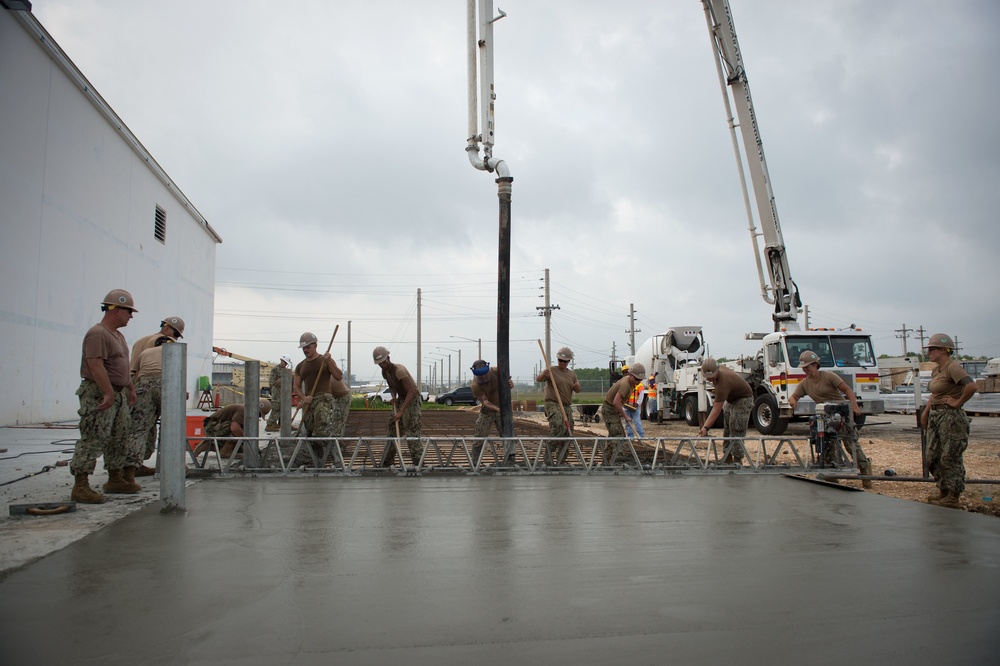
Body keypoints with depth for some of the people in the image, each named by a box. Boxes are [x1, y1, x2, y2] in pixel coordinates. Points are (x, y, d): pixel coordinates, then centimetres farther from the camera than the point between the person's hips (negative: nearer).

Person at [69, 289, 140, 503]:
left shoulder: (118, 335, 18)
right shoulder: (97, 334, -15)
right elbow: (96, 365, -24)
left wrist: (130, 388, 27)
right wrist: (108, 393, -28)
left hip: (118, 394, 10)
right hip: (98, 394, -10)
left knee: (120, 439, 14)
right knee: (93, 440, -11)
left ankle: (116, 479, 25)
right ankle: (80, 486, -8)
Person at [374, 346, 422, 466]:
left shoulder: (399, 370, -28)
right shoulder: (385, 372, 0)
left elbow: (411, 391, -35)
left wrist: (401, 412, -38)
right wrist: (393, 396, -5)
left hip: (412, 398, -9)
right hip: (401, 398, 9)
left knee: (411, 430, -16)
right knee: (392, 429, 7)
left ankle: (419, 462, -16)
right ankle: (387, 461, 14)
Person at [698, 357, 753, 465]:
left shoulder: (723, 383, -39)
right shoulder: (719, 368, -13)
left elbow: (716, 410, -40)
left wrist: (706, 427, -43)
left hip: (743, 399, -10)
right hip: (730, 400, 10)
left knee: (736, 431, -16)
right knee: (727, 431, 9)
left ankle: (737, 460, -13)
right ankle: (728, 458, 14)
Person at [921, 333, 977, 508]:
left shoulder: (953, 367, -15)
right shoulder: (936, 370, 13)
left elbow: (971, 386, -30)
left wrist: (958, 402, -19)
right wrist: (926, 412, 20)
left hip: (951, 417, -10)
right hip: (935, 416, 10)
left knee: (950, 458, -3)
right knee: (933, 457, 12)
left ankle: (954, 498, 4)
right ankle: (943, 492, 22)